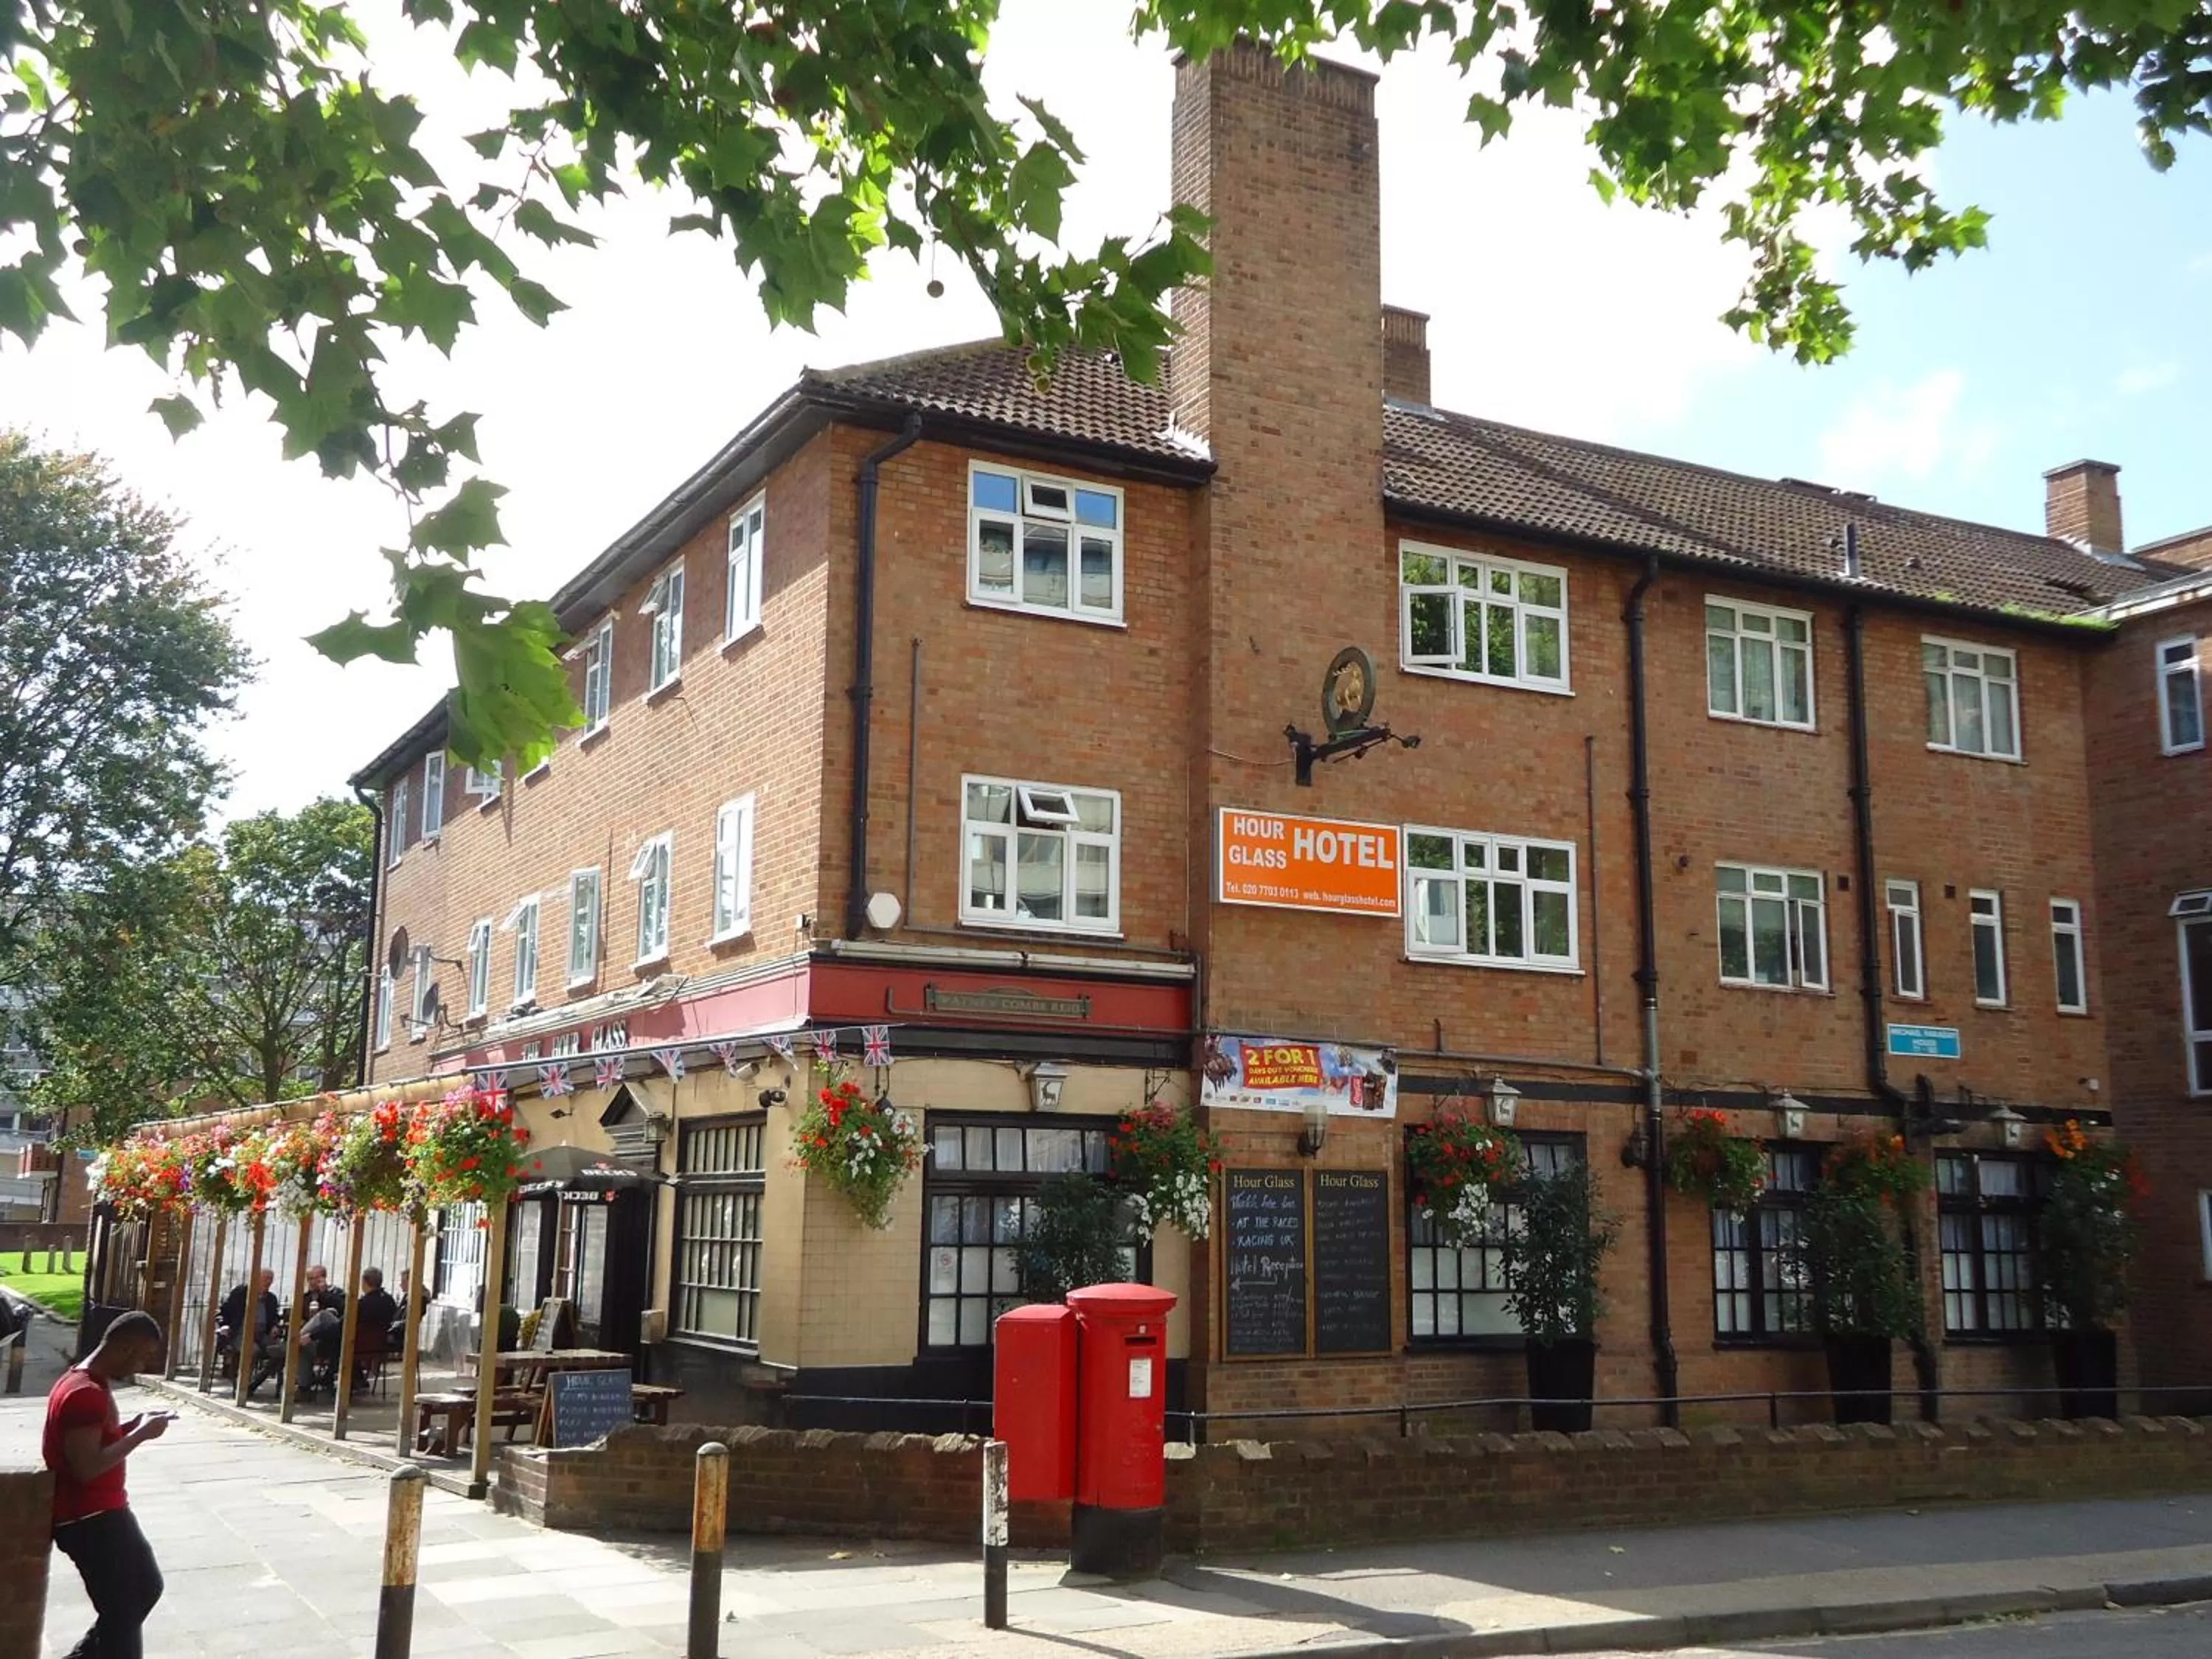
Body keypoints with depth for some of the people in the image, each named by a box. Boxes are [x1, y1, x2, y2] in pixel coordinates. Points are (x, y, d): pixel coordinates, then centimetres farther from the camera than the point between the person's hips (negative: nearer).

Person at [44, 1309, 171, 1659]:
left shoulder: (88, 1384, 10)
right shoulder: (86, 1394, -23)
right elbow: (86, 1467, -28)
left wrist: (134, 1426, 6)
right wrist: (141, 1434, -21)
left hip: (102, 1512, 10)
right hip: (90, 1519, -10)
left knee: (145, 1588, 20)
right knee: (123, 1611, -1)